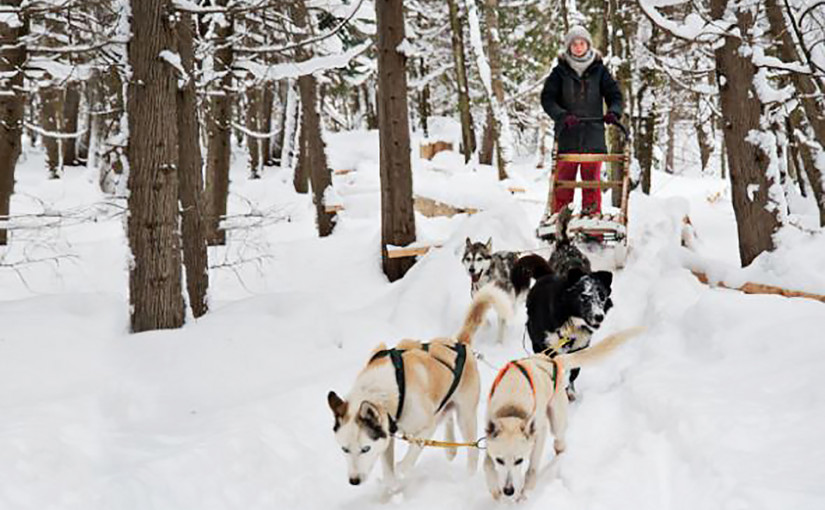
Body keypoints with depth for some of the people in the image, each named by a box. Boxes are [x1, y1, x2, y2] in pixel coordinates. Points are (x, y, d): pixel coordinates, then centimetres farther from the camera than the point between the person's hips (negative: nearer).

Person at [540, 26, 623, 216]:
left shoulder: (598, 70, 10)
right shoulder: (560, 71, 6)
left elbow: (614, 94, 10)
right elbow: (547, 98, -1)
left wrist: (613, 112, -11)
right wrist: (562, 116, -18)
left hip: (593, 133, 1)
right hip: (567, 134, -1)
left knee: (592, 178, 0)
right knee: (564, 178, -2)